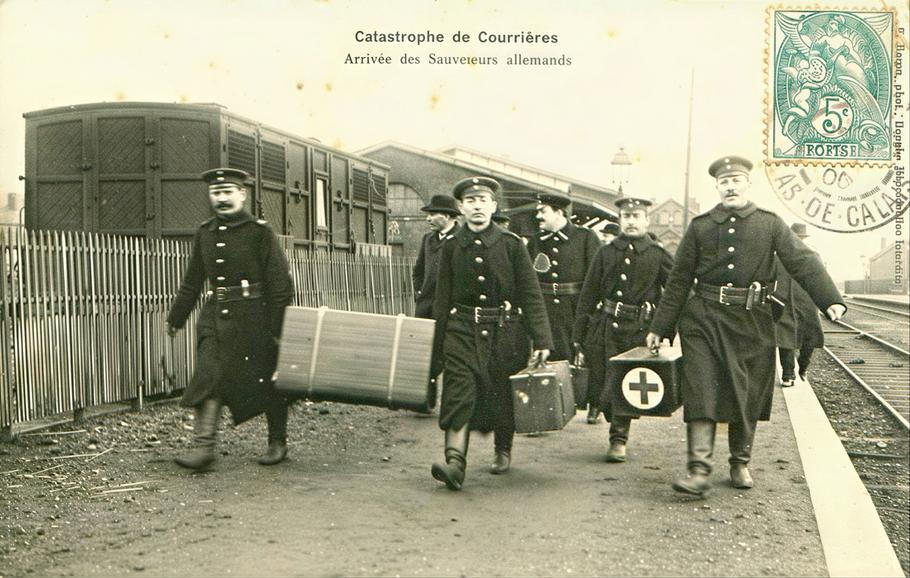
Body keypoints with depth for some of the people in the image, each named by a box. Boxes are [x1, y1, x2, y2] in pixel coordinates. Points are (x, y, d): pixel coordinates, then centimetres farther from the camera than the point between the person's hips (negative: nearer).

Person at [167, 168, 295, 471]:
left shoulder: (260, 232, -6)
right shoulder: (204, 233, 9)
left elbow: (281, 284, -8)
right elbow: (191, 281, 19)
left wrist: (279, 328, -12)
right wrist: (175, 319, 20)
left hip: (253, 318, -4)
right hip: (215, 317, 4)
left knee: (266, 382, 6)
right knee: (208, 378, -7)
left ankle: (278, 442, 22)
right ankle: (204, 447, -6)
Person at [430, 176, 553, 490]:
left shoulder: (511, 244, -1)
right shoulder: (450, 248, 5)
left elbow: (531, 293, -2)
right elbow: (443, 298, 10)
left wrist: (541, 340, -8)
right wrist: (439, 341, 10)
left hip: (506, 331, 0)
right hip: (463, 330, 1)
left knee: (503, 394, 10)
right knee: (459, 394, -13)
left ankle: (503, 452, 33)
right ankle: (455, 463, -19)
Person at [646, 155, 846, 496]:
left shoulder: (771, 225, 6)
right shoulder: (700, 227, 7)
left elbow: (803, 262, -4)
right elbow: (679, 279, 9)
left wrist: (831, 301, -19)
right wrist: (660, 327, 6)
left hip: (753, 322, 0)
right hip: (704, 320, 0)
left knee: (748, 396, 8)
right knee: (700, 391, -9)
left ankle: (741, 464, 25)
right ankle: (699, 470, -9)